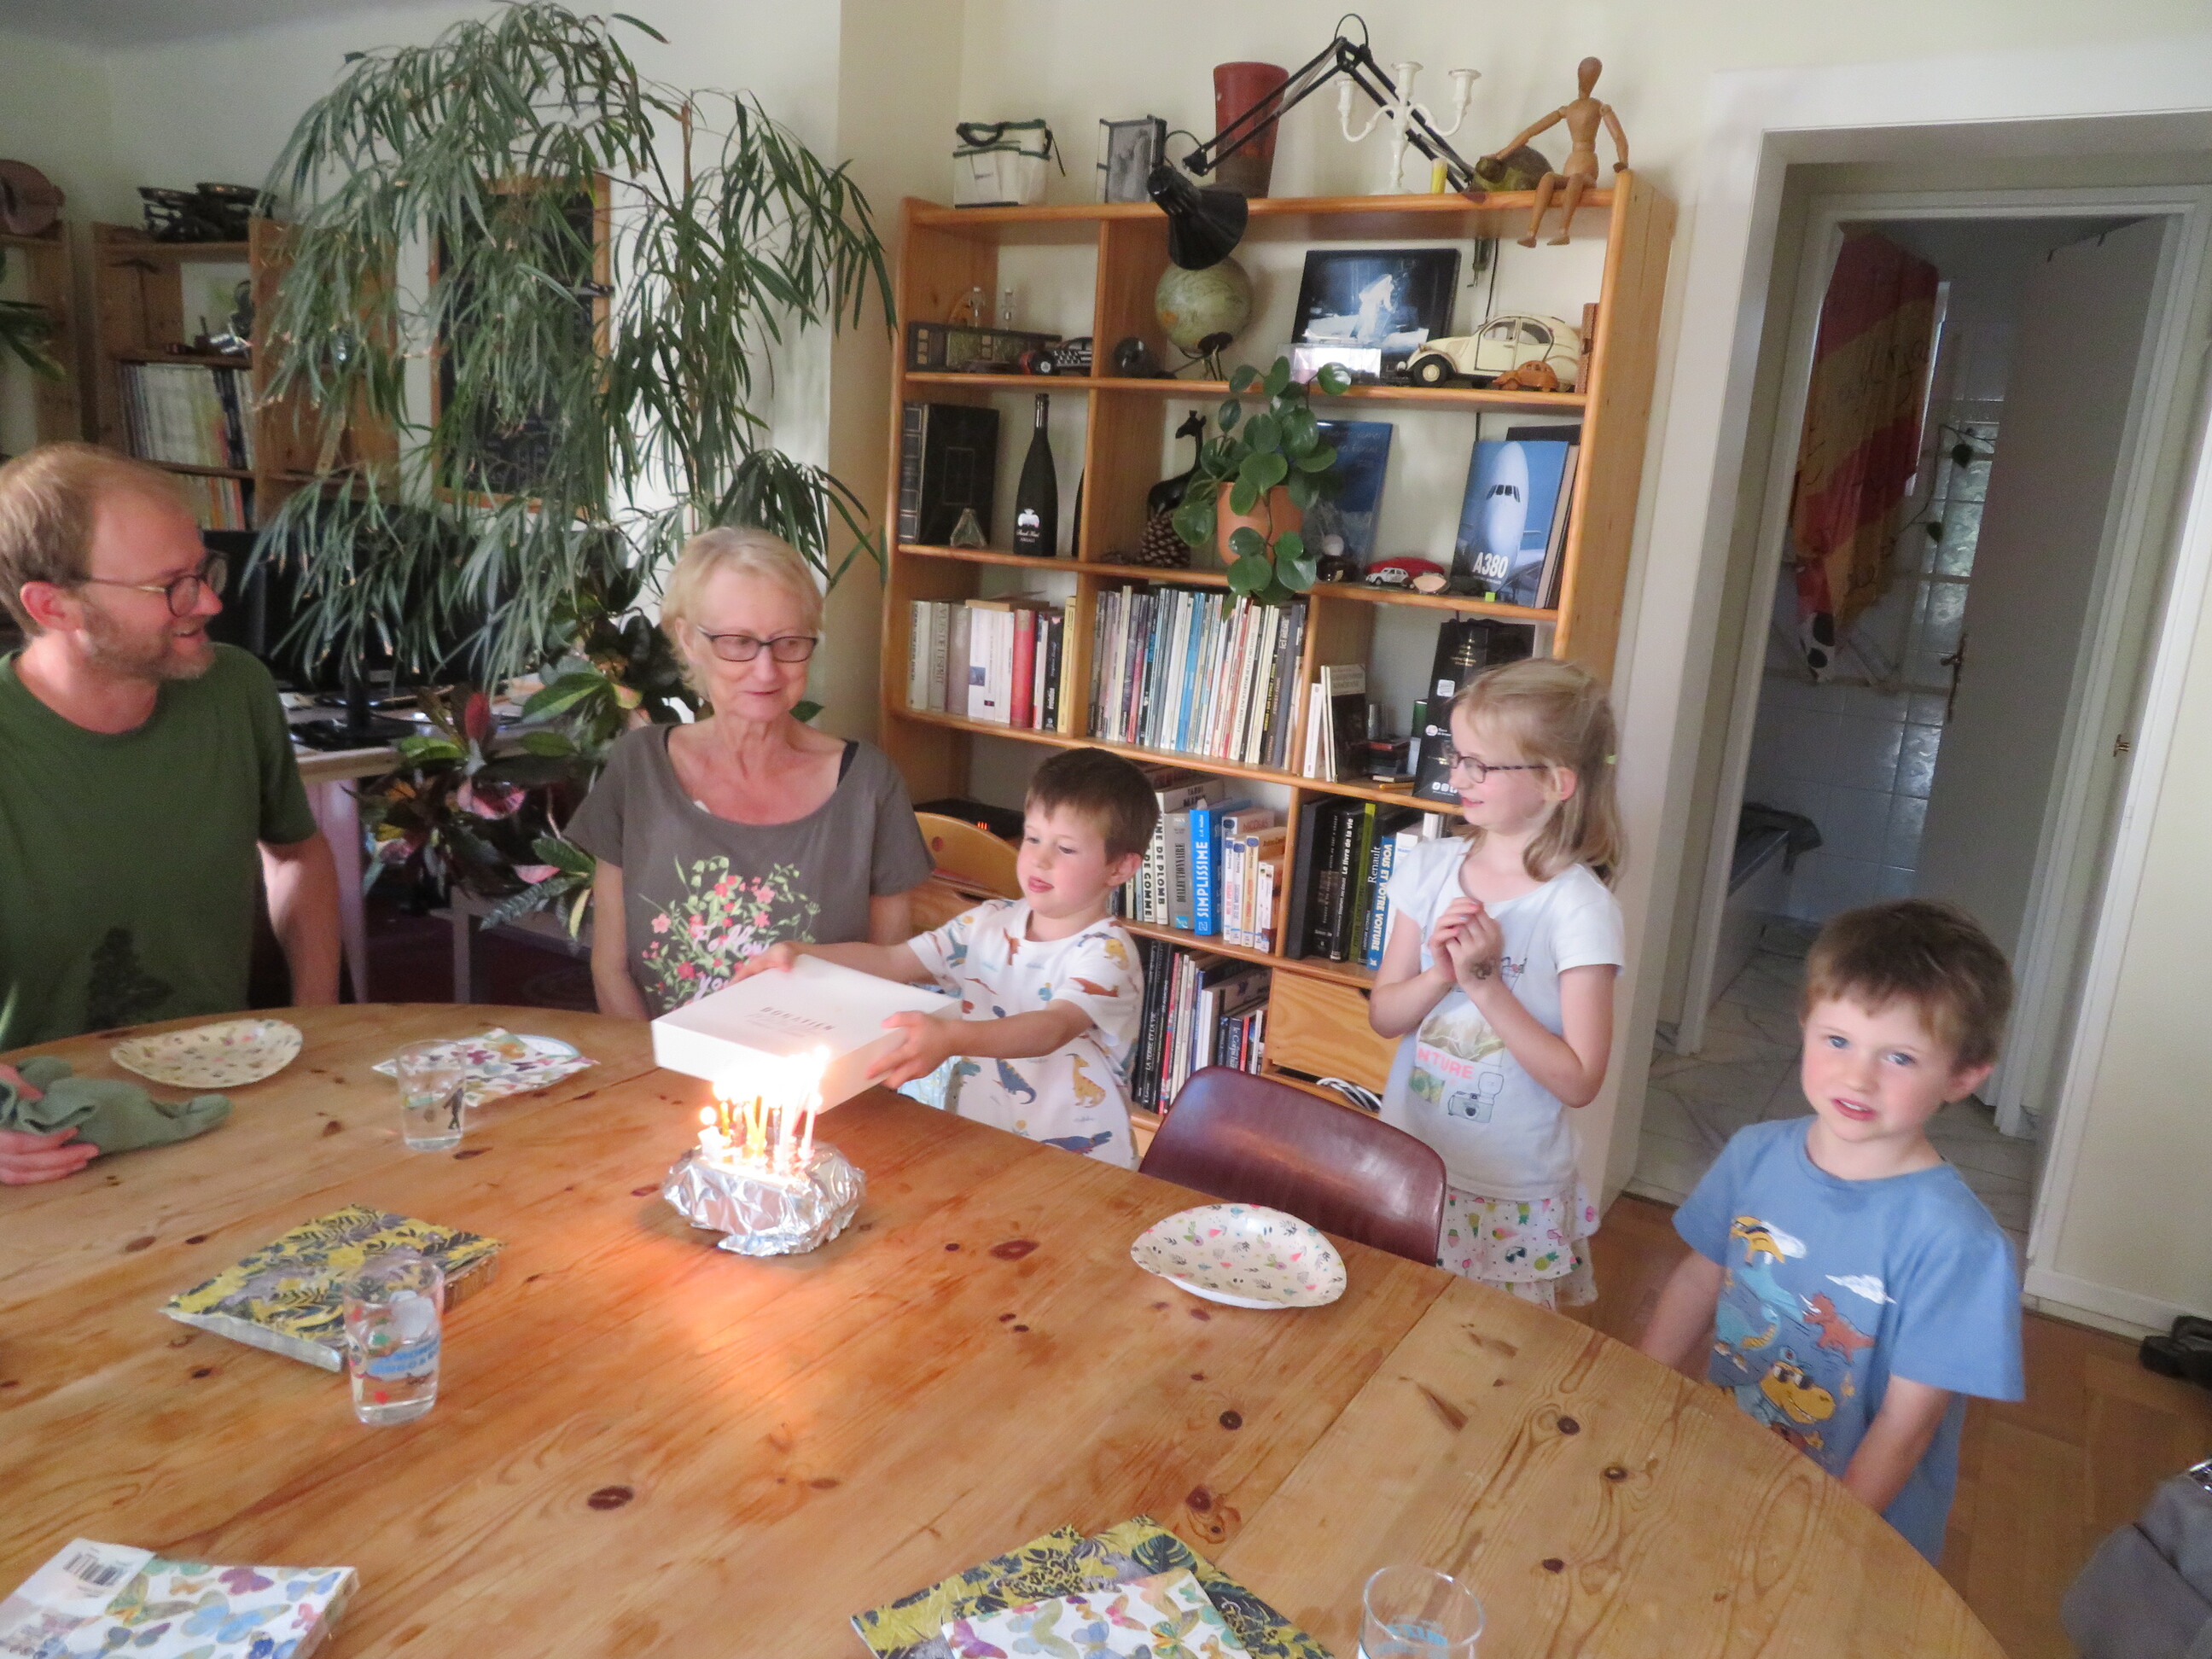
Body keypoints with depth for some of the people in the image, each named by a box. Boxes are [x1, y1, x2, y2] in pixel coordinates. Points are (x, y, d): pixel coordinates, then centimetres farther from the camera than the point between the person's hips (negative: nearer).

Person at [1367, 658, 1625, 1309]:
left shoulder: (1579, 908, -16)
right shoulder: (1429, 868, -2)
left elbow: (1578, 1082, -17)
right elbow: (1382, 1015, 1)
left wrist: (1484, 981, -24)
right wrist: (1442, 973, -18)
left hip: (1510, 1202, -4)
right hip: (1406, 1170, 4)